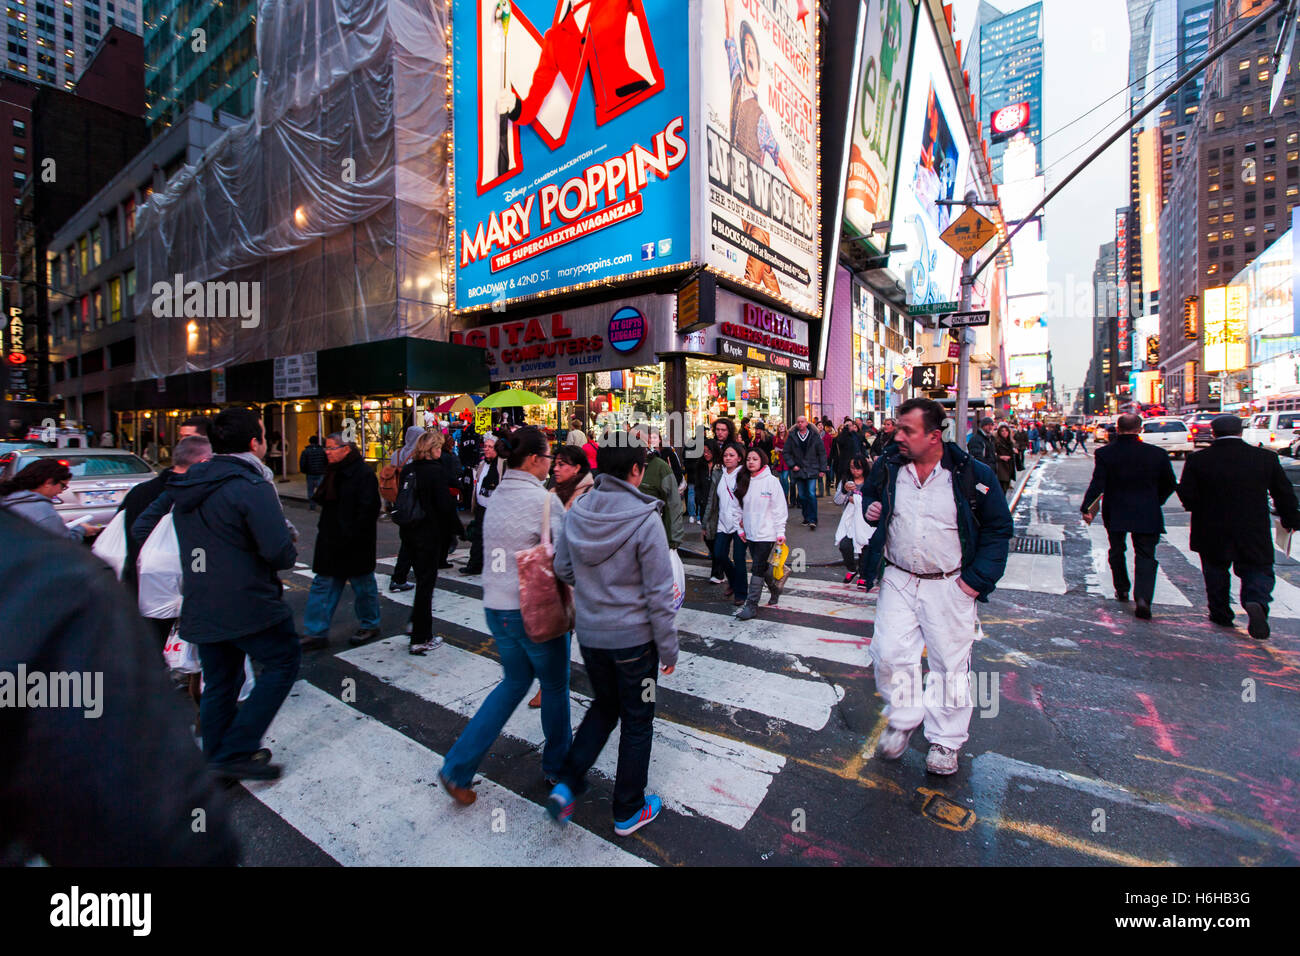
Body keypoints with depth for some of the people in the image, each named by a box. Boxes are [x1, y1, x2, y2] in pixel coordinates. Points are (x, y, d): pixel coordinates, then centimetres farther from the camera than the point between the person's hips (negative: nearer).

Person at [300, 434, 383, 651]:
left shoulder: (363, 474, -16)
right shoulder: (333, 472, 9)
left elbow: (367, 511, -20)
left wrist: (351, 538, -22)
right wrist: (324, 530, 13)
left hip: (355, 545, -8)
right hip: (332, 541, 8)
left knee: (363, 585, 8)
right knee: (323, 585, 10)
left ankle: (369, 625, 26)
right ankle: (316, 633, 18)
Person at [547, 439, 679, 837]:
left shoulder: (575, 513, -6)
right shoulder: (645, 521, -22)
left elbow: (562, 569, 6)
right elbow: (659, 594, -17)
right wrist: (669, 648, -6)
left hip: (589, 633, 5)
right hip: (633, 636, -5)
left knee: (604, 706, 27)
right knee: (636, 722, 16)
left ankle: (566, 784, 21)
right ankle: (628, 811, 32)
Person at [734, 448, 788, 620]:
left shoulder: (771, 481, -9)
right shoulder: (743, 482, 7)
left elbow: (780, 508, -8)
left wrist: (780, 532, -11)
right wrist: (741, 528, 10)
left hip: (766, 533, -5)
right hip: (750, 533, 5)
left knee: (757, 568, -6)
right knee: (762, 566, 16)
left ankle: (751, 604, 2)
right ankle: (775, 589, 39)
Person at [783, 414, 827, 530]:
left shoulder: (814, 436, 0)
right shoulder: (792, 437, 2)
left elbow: (822, 453, 4)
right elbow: (787, 452, 6)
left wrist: (822, 469, 0)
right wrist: (792, 465, -6)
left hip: (812, 470, -2)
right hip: (798, 470, 2)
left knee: (811, 494, -10)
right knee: (802, 496, 9)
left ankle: (812, 520, -8)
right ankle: (806, 517, 21)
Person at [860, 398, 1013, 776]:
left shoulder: (972, 474, -10)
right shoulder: (887, 468, -1)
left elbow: (998, 528, -2)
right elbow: (869, 495, 20)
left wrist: (978, 579, -9)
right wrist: (869, 509, -4)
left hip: (950, 586, -2)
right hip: (898, 582, 3)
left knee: (950, 662, 9)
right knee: (889, 654, 0)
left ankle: (945, 741, 29)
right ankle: (902, 719, 27)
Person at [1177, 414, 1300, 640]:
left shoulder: (1197, 460, -9)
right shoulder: (1267, 458, -1)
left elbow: (1186, 495, -10)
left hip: (1212, 533, -1)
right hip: (1254, 534, 1)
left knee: (1216, 572, 16)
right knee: (1258, 573, 10)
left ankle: (1221, 615, 25)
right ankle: (1257, 603, -18)